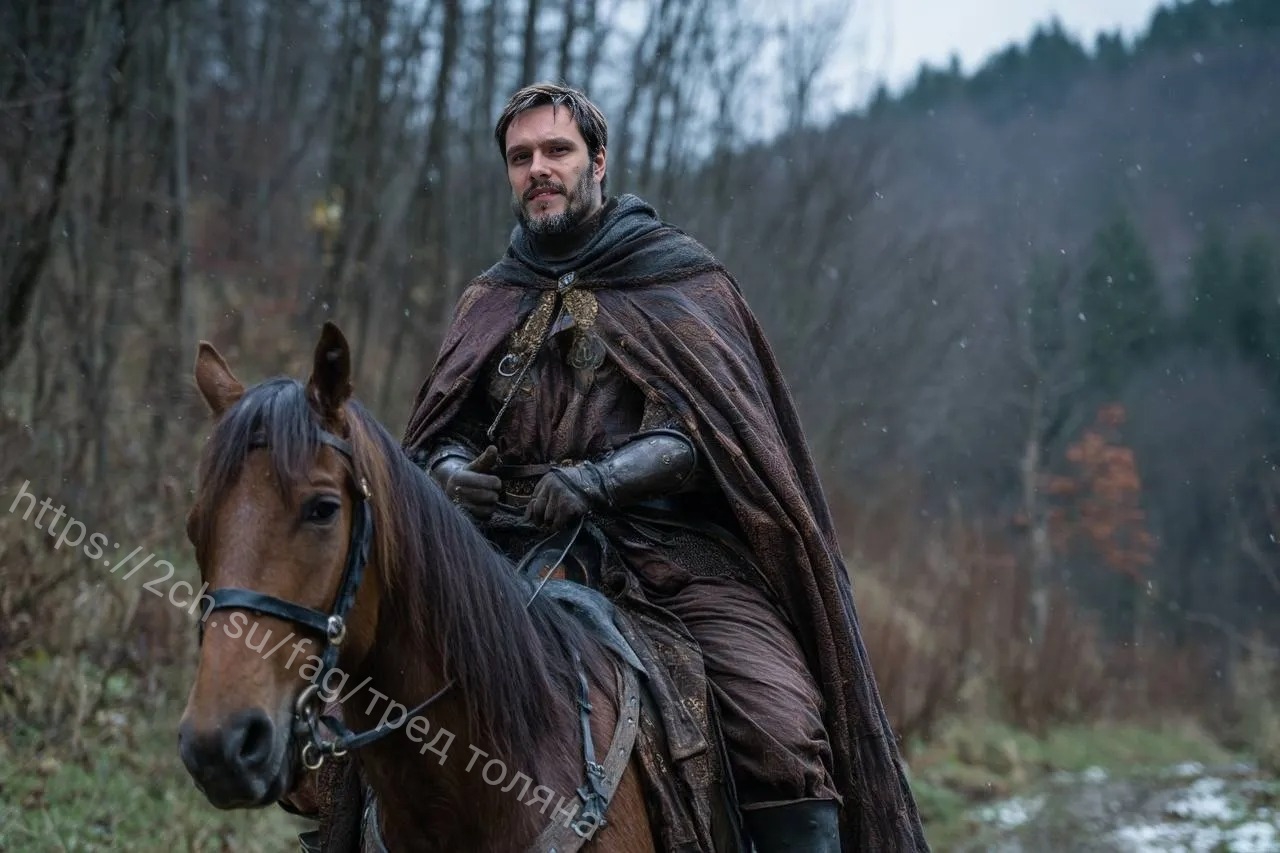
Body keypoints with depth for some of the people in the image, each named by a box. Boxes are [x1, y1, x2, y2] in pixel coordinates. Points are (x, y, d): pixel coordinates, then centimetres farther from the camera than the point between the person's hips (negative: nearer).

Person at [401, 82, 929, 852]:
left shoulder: (682, 278, 8)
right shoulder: (490, 302, 20)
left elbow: (716, 427, -4)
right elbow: (436, 432, 20)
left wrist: (600, 478, -20)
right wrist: (451, 469, -5)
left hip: (673, 549, -3)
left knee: (785, 726, -24)